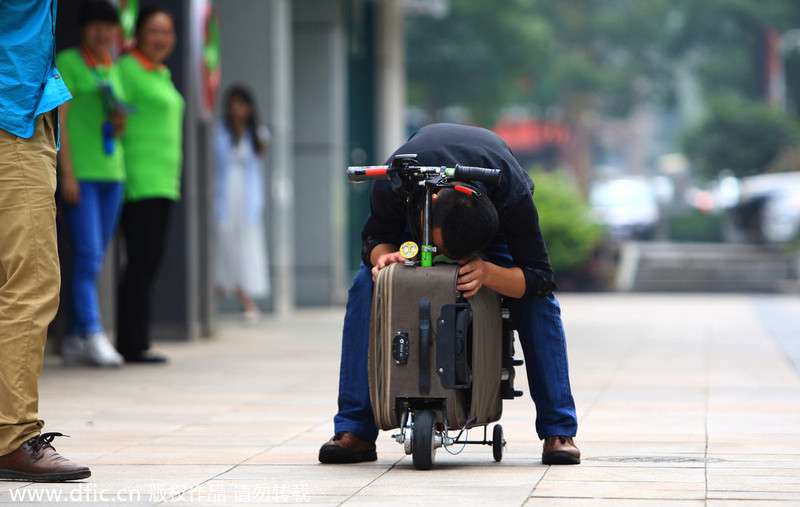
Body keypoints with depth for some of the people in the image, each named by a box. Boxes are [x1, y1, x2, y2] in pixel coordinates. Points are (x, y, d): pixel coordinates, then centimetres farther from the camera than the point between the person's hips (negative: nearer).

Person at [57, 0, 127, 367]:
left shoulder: (112, 69, 18)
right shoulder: (68, 63, -3)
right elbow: (58, 120, -8)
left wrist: (118, 124, 2)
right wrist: (67, 173, -15)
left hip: (111, 172, 7)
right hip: (79, 173, -7)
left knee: (92, 261, 7)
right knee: (87, 257, -13)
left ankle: (73, 341, 10)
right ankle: (93, 336, -17)